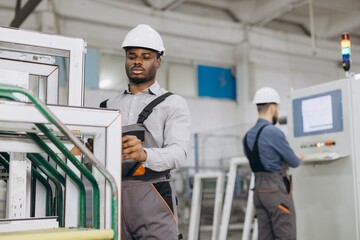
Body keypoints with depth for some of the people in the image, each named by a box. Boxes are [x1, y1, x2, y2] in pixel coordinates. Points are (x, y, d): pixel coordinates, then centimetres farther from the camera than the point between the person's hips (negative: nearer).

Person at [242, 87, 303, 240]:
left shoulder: (248, 136, 9)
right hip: (276, 188, -8)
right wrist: (298, 157, 15)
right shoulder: (273, 132, -15)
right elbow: (294, 162, -7)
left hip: (258, 188, 8)